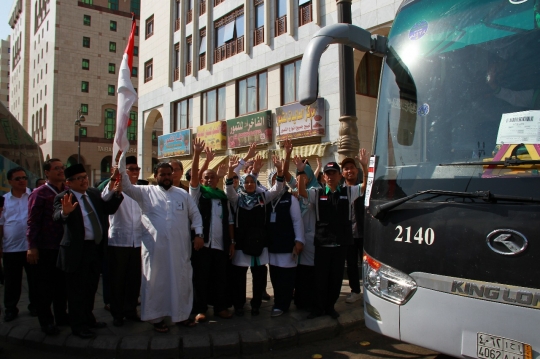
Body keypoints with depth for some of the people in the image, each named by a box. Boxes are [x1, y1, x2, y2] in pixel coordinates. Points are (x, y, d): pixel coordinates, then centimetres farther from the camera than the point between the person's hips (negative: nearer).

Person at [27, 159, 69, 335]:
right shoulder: (39, 194, -7)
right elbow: (33, 221, -11)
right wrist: (32, 247, -14)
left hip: (65, 246, 5)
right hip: (46, 248, -5)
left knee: (62, 283, 15)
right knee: (45, 286, 7)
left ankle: (61, 316, 28)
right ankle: (46, 321, 19)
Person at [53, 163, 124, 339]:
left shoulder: (94, 193, 8)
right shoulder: (63, 198, -10)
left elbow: (109, 208, 3)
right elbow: (57, 217, -26)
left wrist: (116, 193, -14)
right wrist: (65, 212, -49)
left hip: (96, 248, 7)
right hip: (78, 250, -6)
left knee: (91, 286, 20)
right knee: (77, 289, 6)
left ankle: (88, 318, 37)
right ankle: (78, 326, 20)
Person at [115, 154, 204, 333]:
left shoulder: (183, 194, 10)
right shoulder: (146, 192, 4)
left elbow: (195, 214, 12)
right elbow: (127, 187, -8)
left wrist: (198, 234, 1)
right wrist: (121, 168, -22)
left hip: (180, 247, 2)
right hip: (155, 247, -2)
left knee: (182, 281, 10)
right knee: (156, 282, 6)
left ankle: (182, 314, 26)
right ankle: (157, 317, 20)